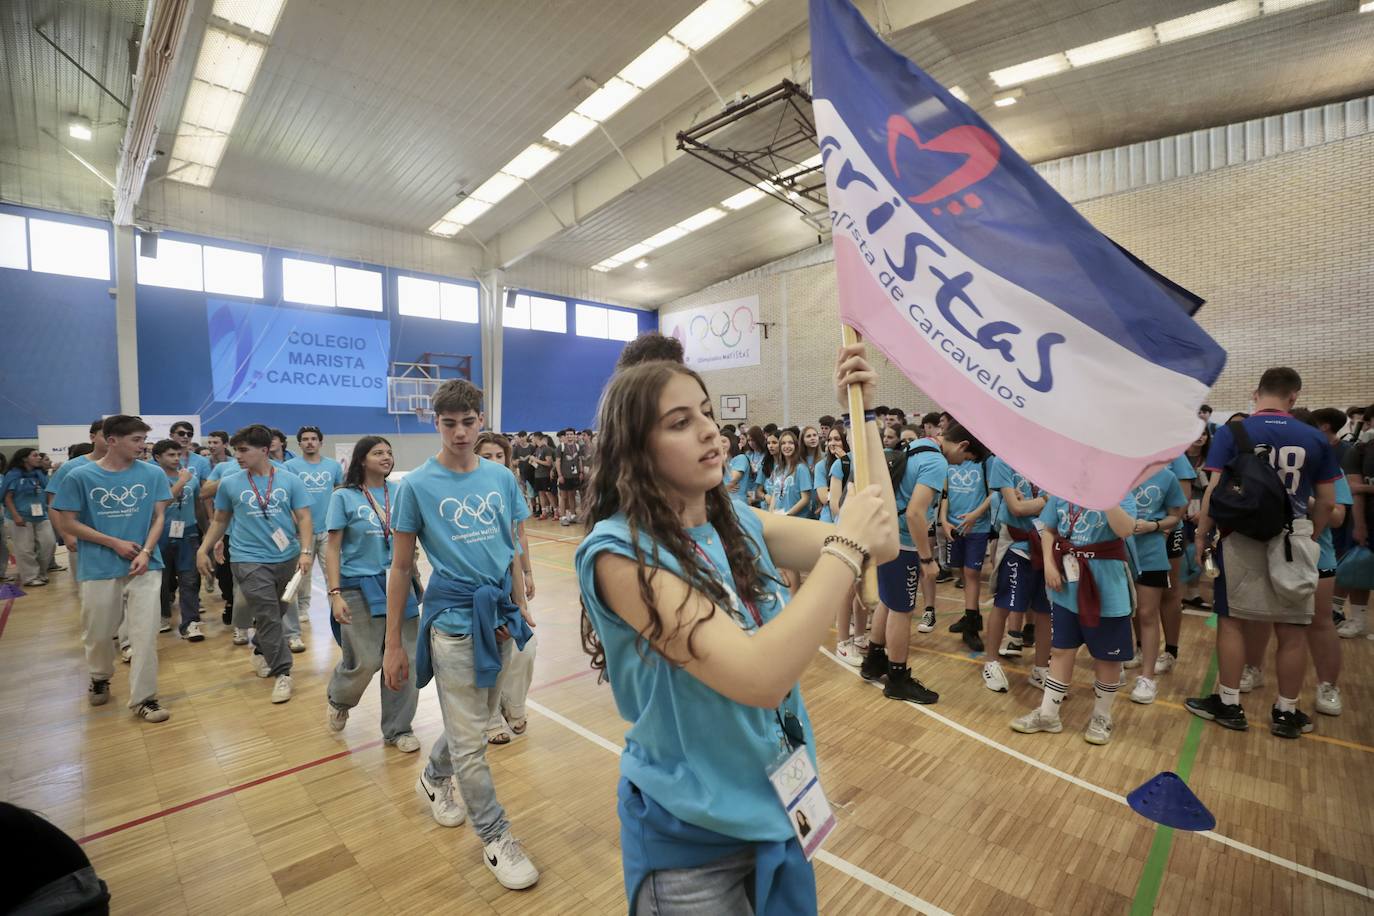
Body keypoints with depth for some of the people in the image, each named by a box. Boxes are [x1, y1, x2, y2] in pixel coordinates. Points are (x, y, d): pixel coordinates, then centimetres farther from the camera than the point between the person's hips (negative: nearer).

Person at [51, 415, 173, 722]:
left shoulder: (153, 475, -3)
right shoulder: (80, 477, -4)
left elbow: (158, 517, 1)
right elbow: (67, 523, -1)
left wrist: (146, 552, -13)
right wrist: (115, 543, -9)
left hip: (145, 566, 0)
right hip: (99, 568, 0)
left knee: (145, 634, -2)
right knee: (98, 634, 15)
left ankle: (144, 698, 7)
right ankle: (100, 678, 43)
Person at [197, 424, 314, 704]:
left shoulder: (290, 480, -2)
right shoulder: (229, 483, 1)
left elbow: (304, 518, -4)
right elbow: (220, 520, 14)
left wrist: (306, 551, -15)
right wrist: (203, 550, 7)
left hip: (287, 558, 1)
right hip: (250, 560, -1)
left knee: (276, 613, 17)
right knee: (268, 618, -4)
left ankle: (260, 648, 44)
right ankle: (282, 672, 5)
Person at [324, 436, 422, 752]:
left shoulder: (399, 494, 5)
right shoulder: (344, 497, -3)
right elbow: (332, 548, -5)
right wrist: (335, 594, -12)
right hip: (360, 588, -3)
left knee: (404, 660, 5)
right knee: (365, 661, 1)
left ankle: (398, 729, 23)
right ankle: (338, 699, 37)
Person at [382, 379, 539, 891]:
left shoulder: (502, 478, 0)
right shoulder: (417, 486, -8)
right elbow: (401, 567, -3)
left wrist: (520, 605, 9)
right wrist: (392, 644, -2)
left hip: (499, 615, 4)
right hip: (452, 619, -4)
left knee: (476, 719, 22)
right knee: (470, 739, 6)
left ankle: (434, 778, 51)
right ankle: (496, 838, 25)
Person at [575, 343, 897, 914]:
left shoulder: (739, 523, -4)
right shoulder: (620, 550, -26)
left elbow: (880, 543, -6)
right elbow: (760, 678, -33)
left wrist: (864, 416, -10)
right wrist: (846, 545, -28)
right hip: (693, 834, -6)